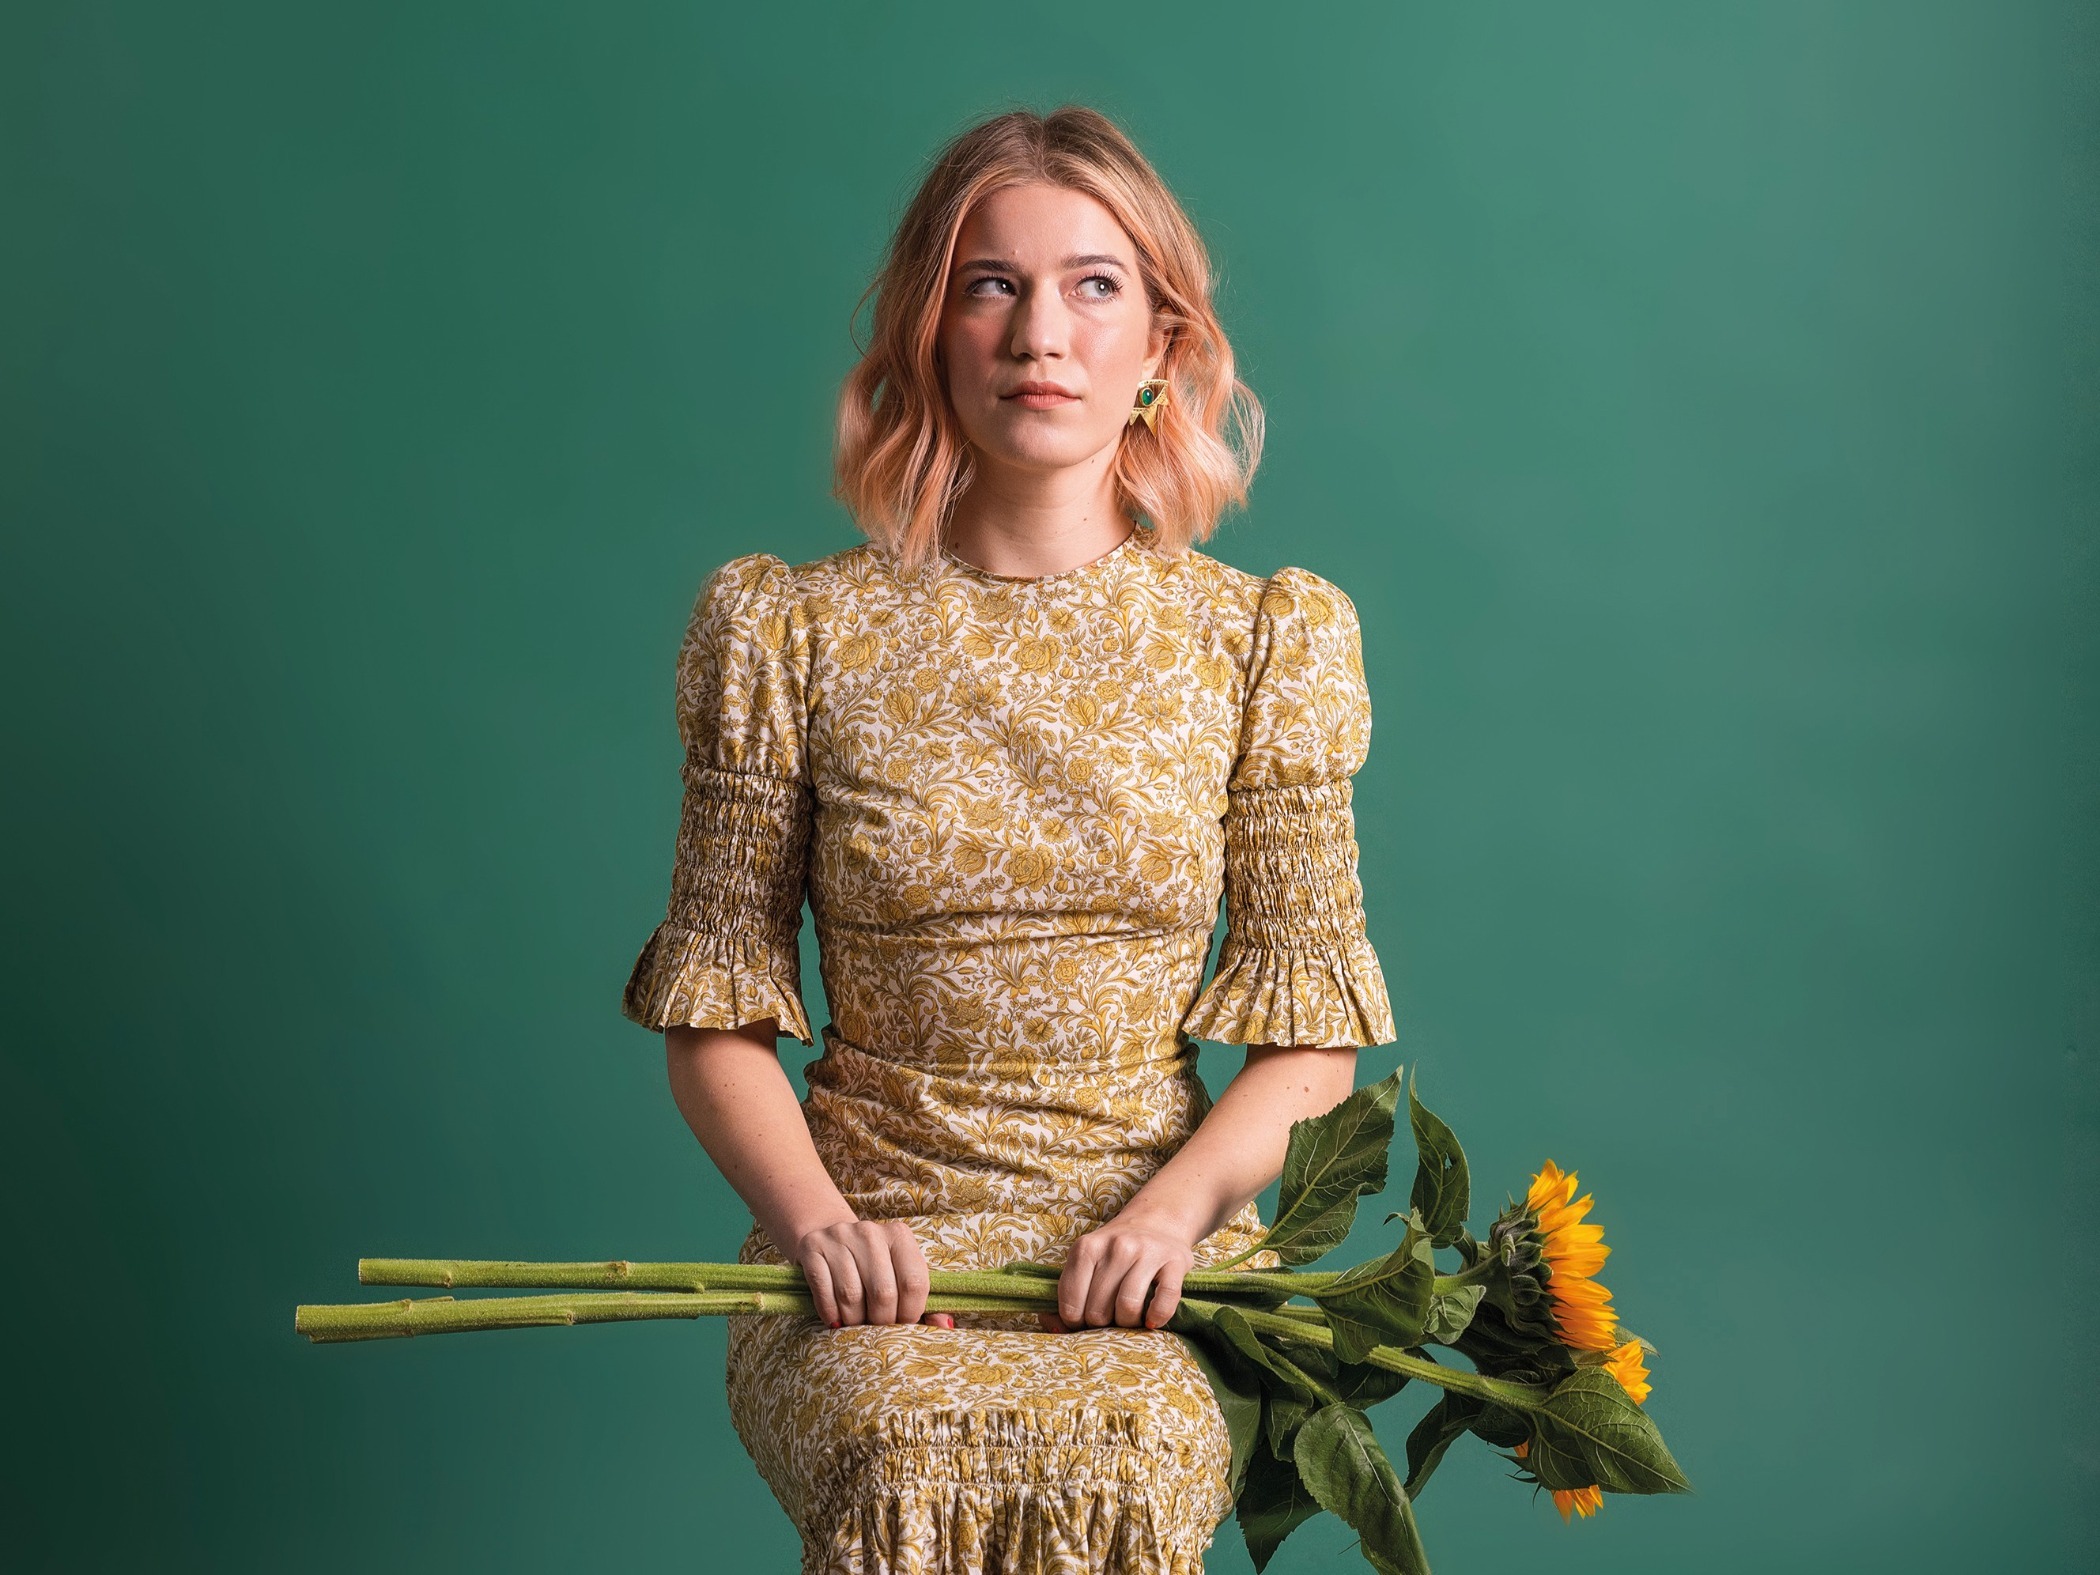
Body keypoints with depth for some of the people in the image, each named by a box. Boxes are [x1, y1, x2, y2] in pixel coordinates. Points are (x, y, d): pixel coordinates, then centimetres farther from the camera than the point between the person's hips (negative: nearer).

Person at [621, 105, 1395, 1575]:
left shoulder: (1261, 638, 7)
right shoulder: (794, 630, 5)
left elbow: (1313, 1035, 5)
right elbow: (716, 1015, 6)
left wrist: (1172, 1207, -14)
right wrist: (814, 1216, -12)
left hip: (1157, 1251, 1)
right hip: (876, 1258, 0)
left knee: (1112, 1450, -33)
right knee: (911, 1452, -34)